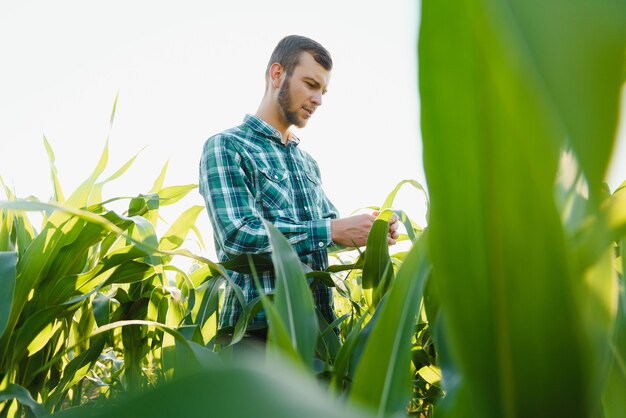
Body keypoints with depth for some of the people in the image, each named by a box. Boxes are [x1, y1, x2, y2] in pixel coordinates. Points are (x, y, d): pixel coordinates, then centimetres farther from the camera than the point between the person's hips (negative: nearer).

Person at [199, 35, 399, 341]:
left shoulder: (308, 163, 17)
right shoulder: (225, 147, -5)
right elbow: (237, 235, -18)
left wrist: (368, 231, 0)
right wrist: (331, 231, -18)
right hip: (258, 325, -6)